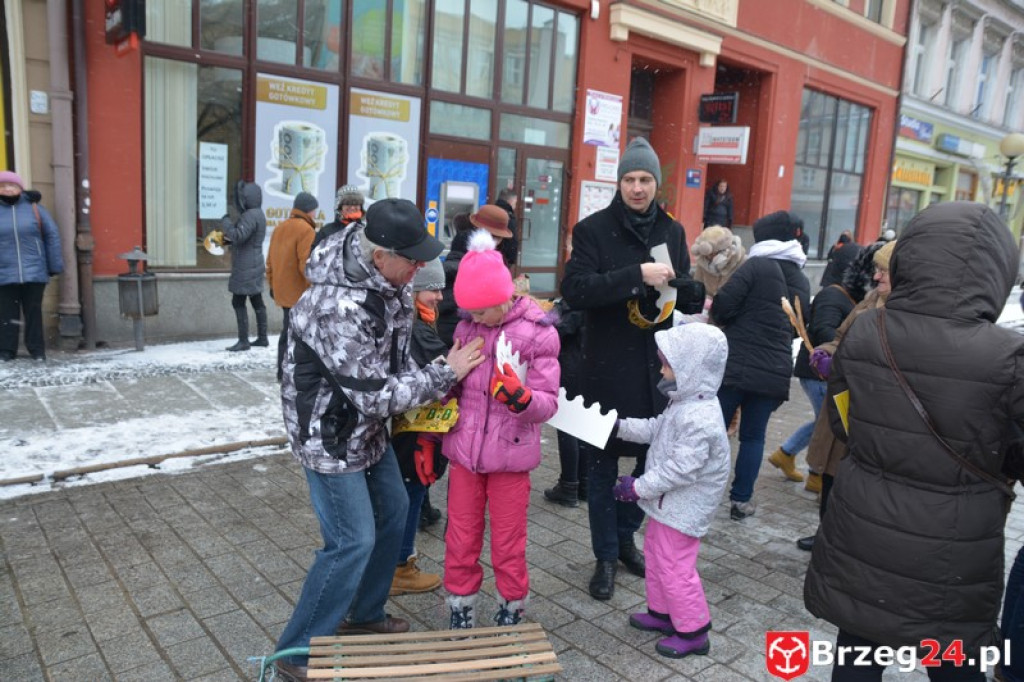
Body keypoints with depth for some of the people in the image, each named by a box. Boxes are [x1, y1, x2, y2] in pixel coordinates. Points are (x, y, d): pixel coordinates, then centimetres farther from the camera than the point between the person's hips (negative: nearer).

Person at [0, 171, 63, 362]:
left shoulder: (33, 207, 3)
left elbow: (52, 235, 4)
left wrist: (54, 266, 1)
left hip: (34, 272, -1)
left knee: (34, 312, 6)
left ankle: (37, 350, 14)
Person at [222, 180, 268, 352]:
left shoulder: (251, 216, -18)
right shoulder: (257, 214, 14)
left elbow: (238, 236, -26)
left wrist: (226, 222, -12)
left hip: (246, 268, -10)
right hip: (254, 266, 10)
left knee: (238, 302, -5)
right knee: (257, 302, 13)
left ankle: (243, 341, -2)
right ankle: (262, 338, 19)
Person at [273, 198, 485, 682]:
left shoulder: (388, 278, -7)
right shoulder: (340, 309, -35)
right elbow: (376, 396, -28)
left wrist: (425, 383, 0)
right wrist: (446, 374, -20)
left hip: (367, 424, 9)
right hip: (328, 432, -9)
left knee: (392, 510, 18)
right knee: (353, 541, -4)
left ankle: (365, 614, 39)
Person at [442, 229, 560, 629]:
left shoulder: (538, 334, -11)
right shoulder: (466, 329, 2)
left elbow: (548, 404, -12)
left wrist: (519, 397, -32)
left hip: (510, 457, -4)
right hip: (463, 452, 4)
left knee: (508, 547, 12)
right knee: (460, 542, 14)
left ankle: (510, 619, 34)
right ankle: (460, 618, 33)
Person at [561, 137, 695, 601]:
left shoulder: (672, 231, 11)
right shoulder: (593, 229, -4)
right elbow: (574, 289, -19)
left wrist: (679, 291, 0)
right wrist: (637, 275, -25)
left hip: (657, 368, 4)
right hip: (607, 368, -4)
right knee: (602, 464, 5)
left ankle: (625, 536, 35)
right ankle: (606, 556, 22)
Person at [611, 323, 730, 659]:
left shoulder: (700, 420, -31)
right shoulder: (684, 403, 2)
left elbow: (679, 470, -30)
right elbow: (656, 429, 15)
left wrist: (638, 487, -22)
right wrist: (620, 426, 6)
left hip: (683, 508, -11)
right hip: (670, 502, 11)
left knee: (674, 567, 2)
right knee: (655, 552, 23)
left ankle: (693, 631, 20)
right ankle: (661, 612, 40)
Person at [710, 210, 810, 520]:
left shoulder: (757, 265, -7)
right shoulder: (802, 281, 14)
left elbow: (722, 304, -14)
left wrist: (722, 319, 6)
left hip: (736, 364, -5)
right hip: (775, 372, 5)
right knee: (754, 435, 14)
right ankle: (741, 499, 17)